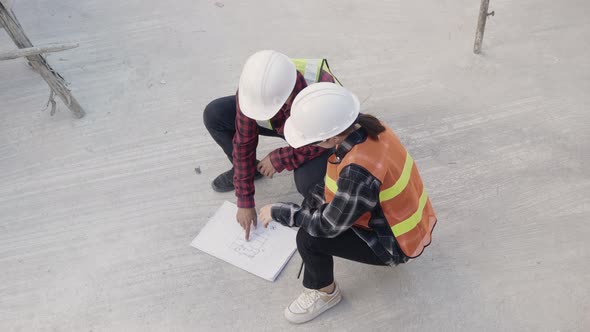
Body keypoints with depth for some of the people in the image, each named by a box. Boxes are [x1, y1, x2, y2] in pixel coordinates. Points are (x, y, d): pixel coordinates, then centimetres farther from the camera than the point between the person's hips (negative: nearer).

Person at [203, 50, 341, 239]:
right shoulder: (252, 88, -30)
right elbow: (244, 142, -20)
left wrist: (280, 160, -23)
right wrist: (245, 201, -15)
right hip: (282, 124, 4)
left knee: (307, 182, -35)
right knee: (213, 115, -13)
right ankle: (246, 168, 12)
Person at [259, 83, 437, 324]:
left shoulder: (359, 171, -38)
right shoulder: (365, 127, -13)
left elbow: (328, 225, -23)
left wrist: (279, 212, -13)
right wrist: (310, 204, 0)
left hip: (396, 243, -8)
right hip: (399, 214, 8)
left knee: (309, 238, -16)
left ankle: (325, 294, 12)